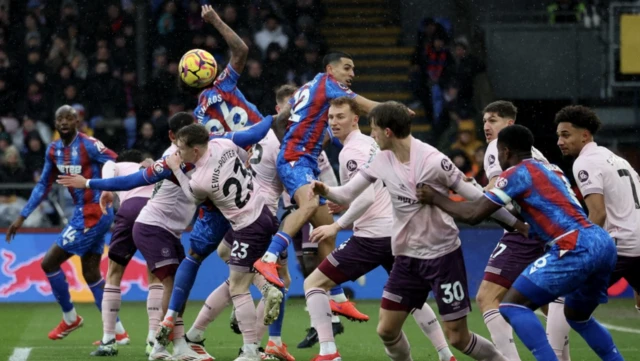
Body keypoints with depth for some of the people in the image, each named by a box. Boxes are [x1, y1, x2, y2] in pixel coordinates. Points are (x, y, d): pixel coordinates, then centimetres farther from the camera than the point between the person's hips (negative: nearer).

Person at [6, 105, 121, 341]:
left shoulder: (89, 145, -14)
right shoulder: (53, 150, 9)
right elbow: (43, 186, 19)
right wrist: (22, 217, 18)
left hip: (92, 214, -8)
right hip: (82, 213, 8)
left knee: (49, 262, -2)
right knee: (91, 274, 9)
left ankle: (70, 318, 14)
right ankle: (117, 330, 12)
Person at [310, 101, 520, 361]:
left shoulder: (433, 161, -19)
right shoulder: (382, 160, -1)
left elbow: (476, 197, -11)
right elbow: (348, 194, 4)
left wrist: (517, 224, -6)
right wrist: (324, 191, -18)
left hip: (443, 254, -6)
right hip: (407, 256, 6)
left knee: (458, 337, -5)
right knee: (387, 330, 1)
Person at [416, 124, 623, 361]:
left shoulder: (517, 173, 1)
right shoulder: (550, 170, 25)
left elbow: (473, 215, -1)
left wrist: (435, 199, 12)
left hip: (576, 250, -9)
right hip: (604, 243, 9)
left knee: (512, 306, -4)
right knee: (576, 316, 29)